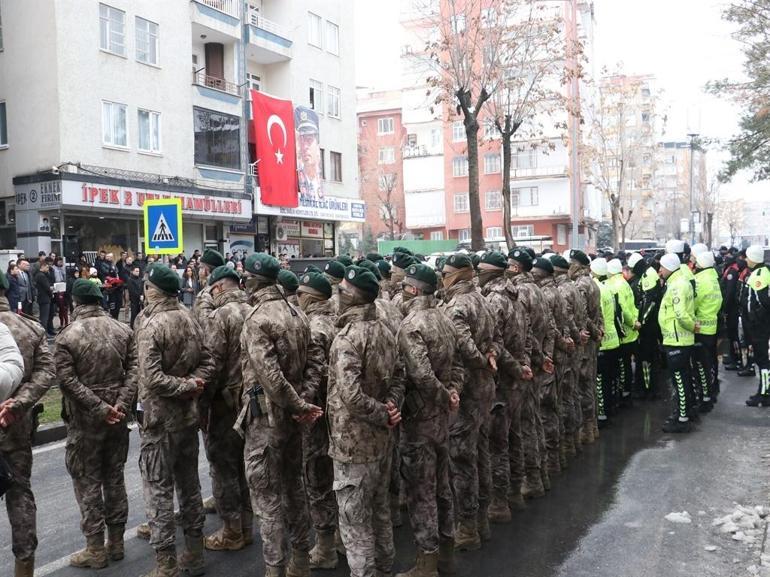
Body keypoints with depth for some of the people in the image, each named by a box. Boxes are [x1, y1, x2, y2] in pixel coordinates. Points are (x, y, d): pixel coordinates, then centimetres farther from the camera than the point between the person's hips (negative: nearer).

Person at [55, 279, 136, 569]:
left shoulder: (67, 336, -9)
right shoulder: (122, 330, 3)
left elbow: (68, 380, -17)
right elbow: (133, 369, -5)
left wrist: (98, 408, -16)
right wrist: (122, 403, -11)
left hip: (84, 419, -4)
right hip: (117, 416, 4)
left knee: (87, 481, 6)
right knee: (115, 477, 14)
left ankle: (96, 549, 12)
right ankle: (116, 542, 23)